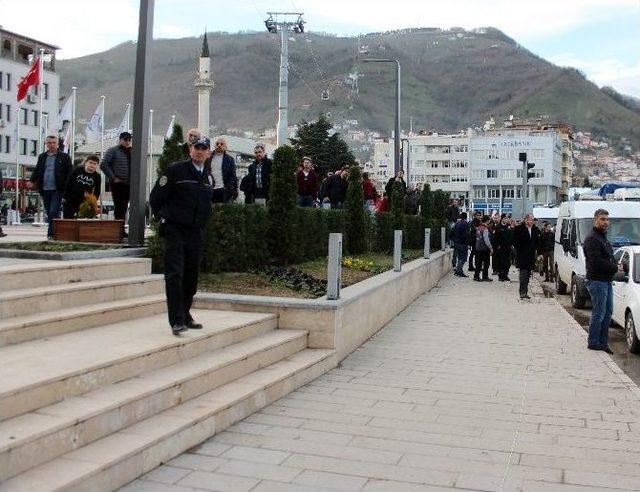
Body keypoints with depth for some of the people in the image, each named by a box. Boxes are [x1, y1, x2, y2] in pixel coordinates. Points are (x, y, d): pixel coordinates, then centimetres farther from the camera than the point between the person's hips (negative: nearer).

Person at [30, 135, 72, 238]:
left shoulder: (64, 157, 2)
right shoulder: (42, 157, 15)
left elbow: (70, 172, -2)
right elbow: (37, 170, 18)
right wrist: (32, 180, 0)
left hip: (57, 190, -5)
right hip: (45, 190, 5)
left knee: (53, 212, -13)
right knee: (49, 213, 9)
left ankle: (51, 233, -11)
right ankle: (55, 232, 19)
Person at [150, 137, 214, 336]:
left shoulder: (208, 178, 14)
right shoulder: (175, 170, -4)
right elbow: (155, 197, -2)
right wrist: (163, 219, 2)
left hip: (196, 234, 6)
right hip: (175, 232, -6)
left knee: (191, 277, 10)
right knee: (174, 275, -11)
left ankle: (185, 314, 24)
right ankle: (176, 321, -12)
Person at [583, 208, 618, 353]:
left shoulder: (603, 237, 18)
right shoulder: (592, 239, -15)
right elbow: (597, 262, -23)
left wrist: (615, 267, 1)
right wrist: (616, 267, -15)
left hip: (607, 280, 10)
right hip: (597, 281, -10)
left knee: (608, 313, 13)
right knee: (598, 314, -4)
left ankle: (603, 342, 21)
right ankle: (593, 343, 6)